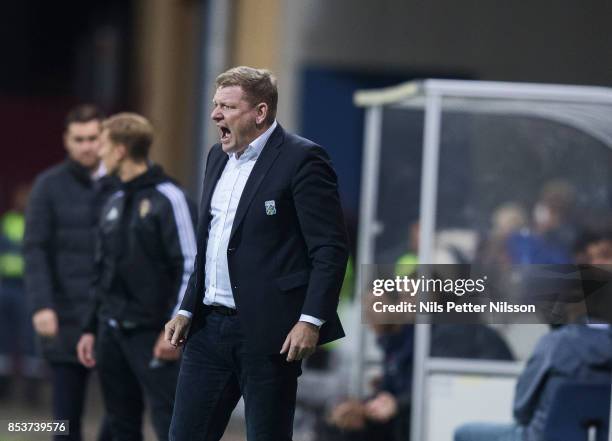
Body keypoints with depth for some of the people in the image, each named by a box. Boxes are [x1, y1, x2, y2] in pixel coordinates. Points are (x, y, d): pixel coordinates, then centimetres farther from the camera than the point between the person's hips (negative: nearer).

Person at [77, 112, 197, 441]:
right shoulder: (114, 205, 16)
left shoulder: (169, 200, -8)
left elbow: (190, 267, -13)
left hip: (153, 336, -8)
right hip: (113, 334, 8)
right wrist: (91, 328, 18)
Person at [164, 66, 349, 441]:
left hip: (268, 332, -8)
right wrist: (188, 310, 17)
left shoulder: (301, 159, -10)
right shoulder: (219, 157, 14)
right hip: (211, 326, 8)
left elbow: (331, 248, -14)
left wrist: (311, 320, -21)